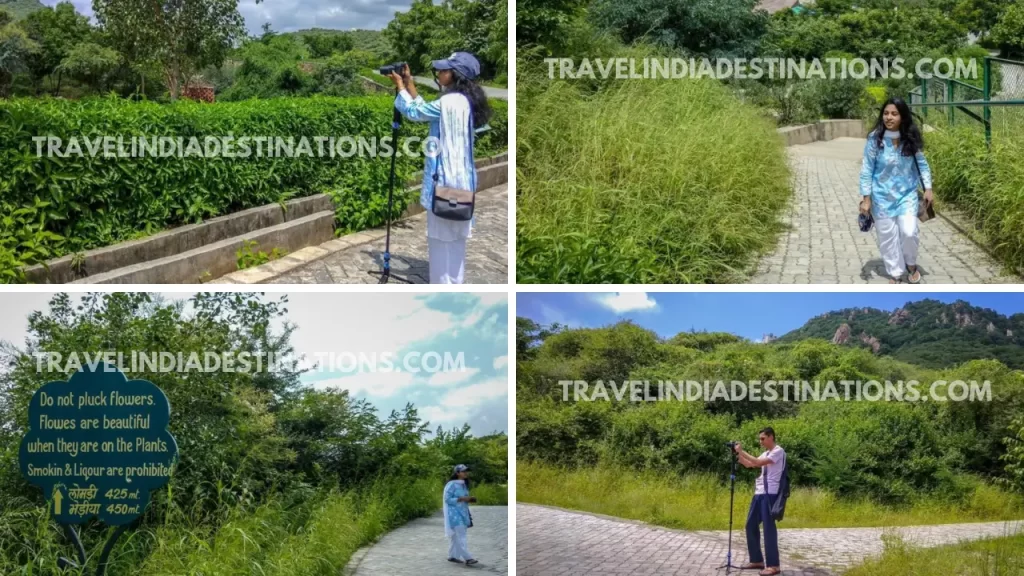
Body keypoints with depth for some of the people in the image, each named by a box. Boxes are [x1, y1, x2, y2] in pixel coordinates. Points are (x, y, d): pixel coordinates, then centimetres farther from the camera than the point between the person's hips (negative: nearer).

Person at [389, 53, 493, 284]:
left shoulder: (450, 102, -19)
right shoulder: (463, 100, 10)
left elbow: (414, 112, -8)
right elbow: (425, 111, 17)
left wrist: (400, 86, 6)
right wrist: (409, 83, 16)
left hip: (445, 179, -9)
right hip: (460, 178, 9)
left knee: (441, 238, -1)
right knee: (455, 238, 15)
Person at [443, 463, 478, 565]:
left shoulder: (464, 484, 13)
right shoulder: (451, 484, -12)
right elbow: (447, 499, -16)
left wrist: (470, 499, 1)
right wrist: (462, 499, -21)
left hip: (463, 512, 9)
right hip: (454, 513, -9)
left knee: (456, 536, 11)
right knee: (460, 536, -13)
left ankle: (452, 556, 18)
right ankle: (467, 558, -18)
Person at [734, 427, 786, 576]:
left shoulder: (778, 451, -8)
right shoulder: (766, 453, 21)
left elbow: (758, 462, -19)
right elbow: (749, 464, 22)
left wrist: (742, 451, -15)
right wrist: (738, 454, 8)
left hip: (770, 494, -9)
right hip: (759, 493, 9)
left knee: (768, 527, -10)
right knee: (751, 525, 10)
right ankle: (757, 560, 18)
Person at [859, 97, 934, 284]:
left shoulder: (911, 139, -8)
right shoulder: (875, 139, -15)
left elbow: (922, 164, 5)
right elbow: (867, 169, -9)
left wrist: (928, 188, 0)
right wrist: (866, 198, -9)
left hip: (907, 194, 1)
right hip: (882, 196, -1)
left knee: (909, 232, -10)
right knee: (887, 237, 7)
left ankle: (911, 264, 19)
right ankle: (895, 273, 25)